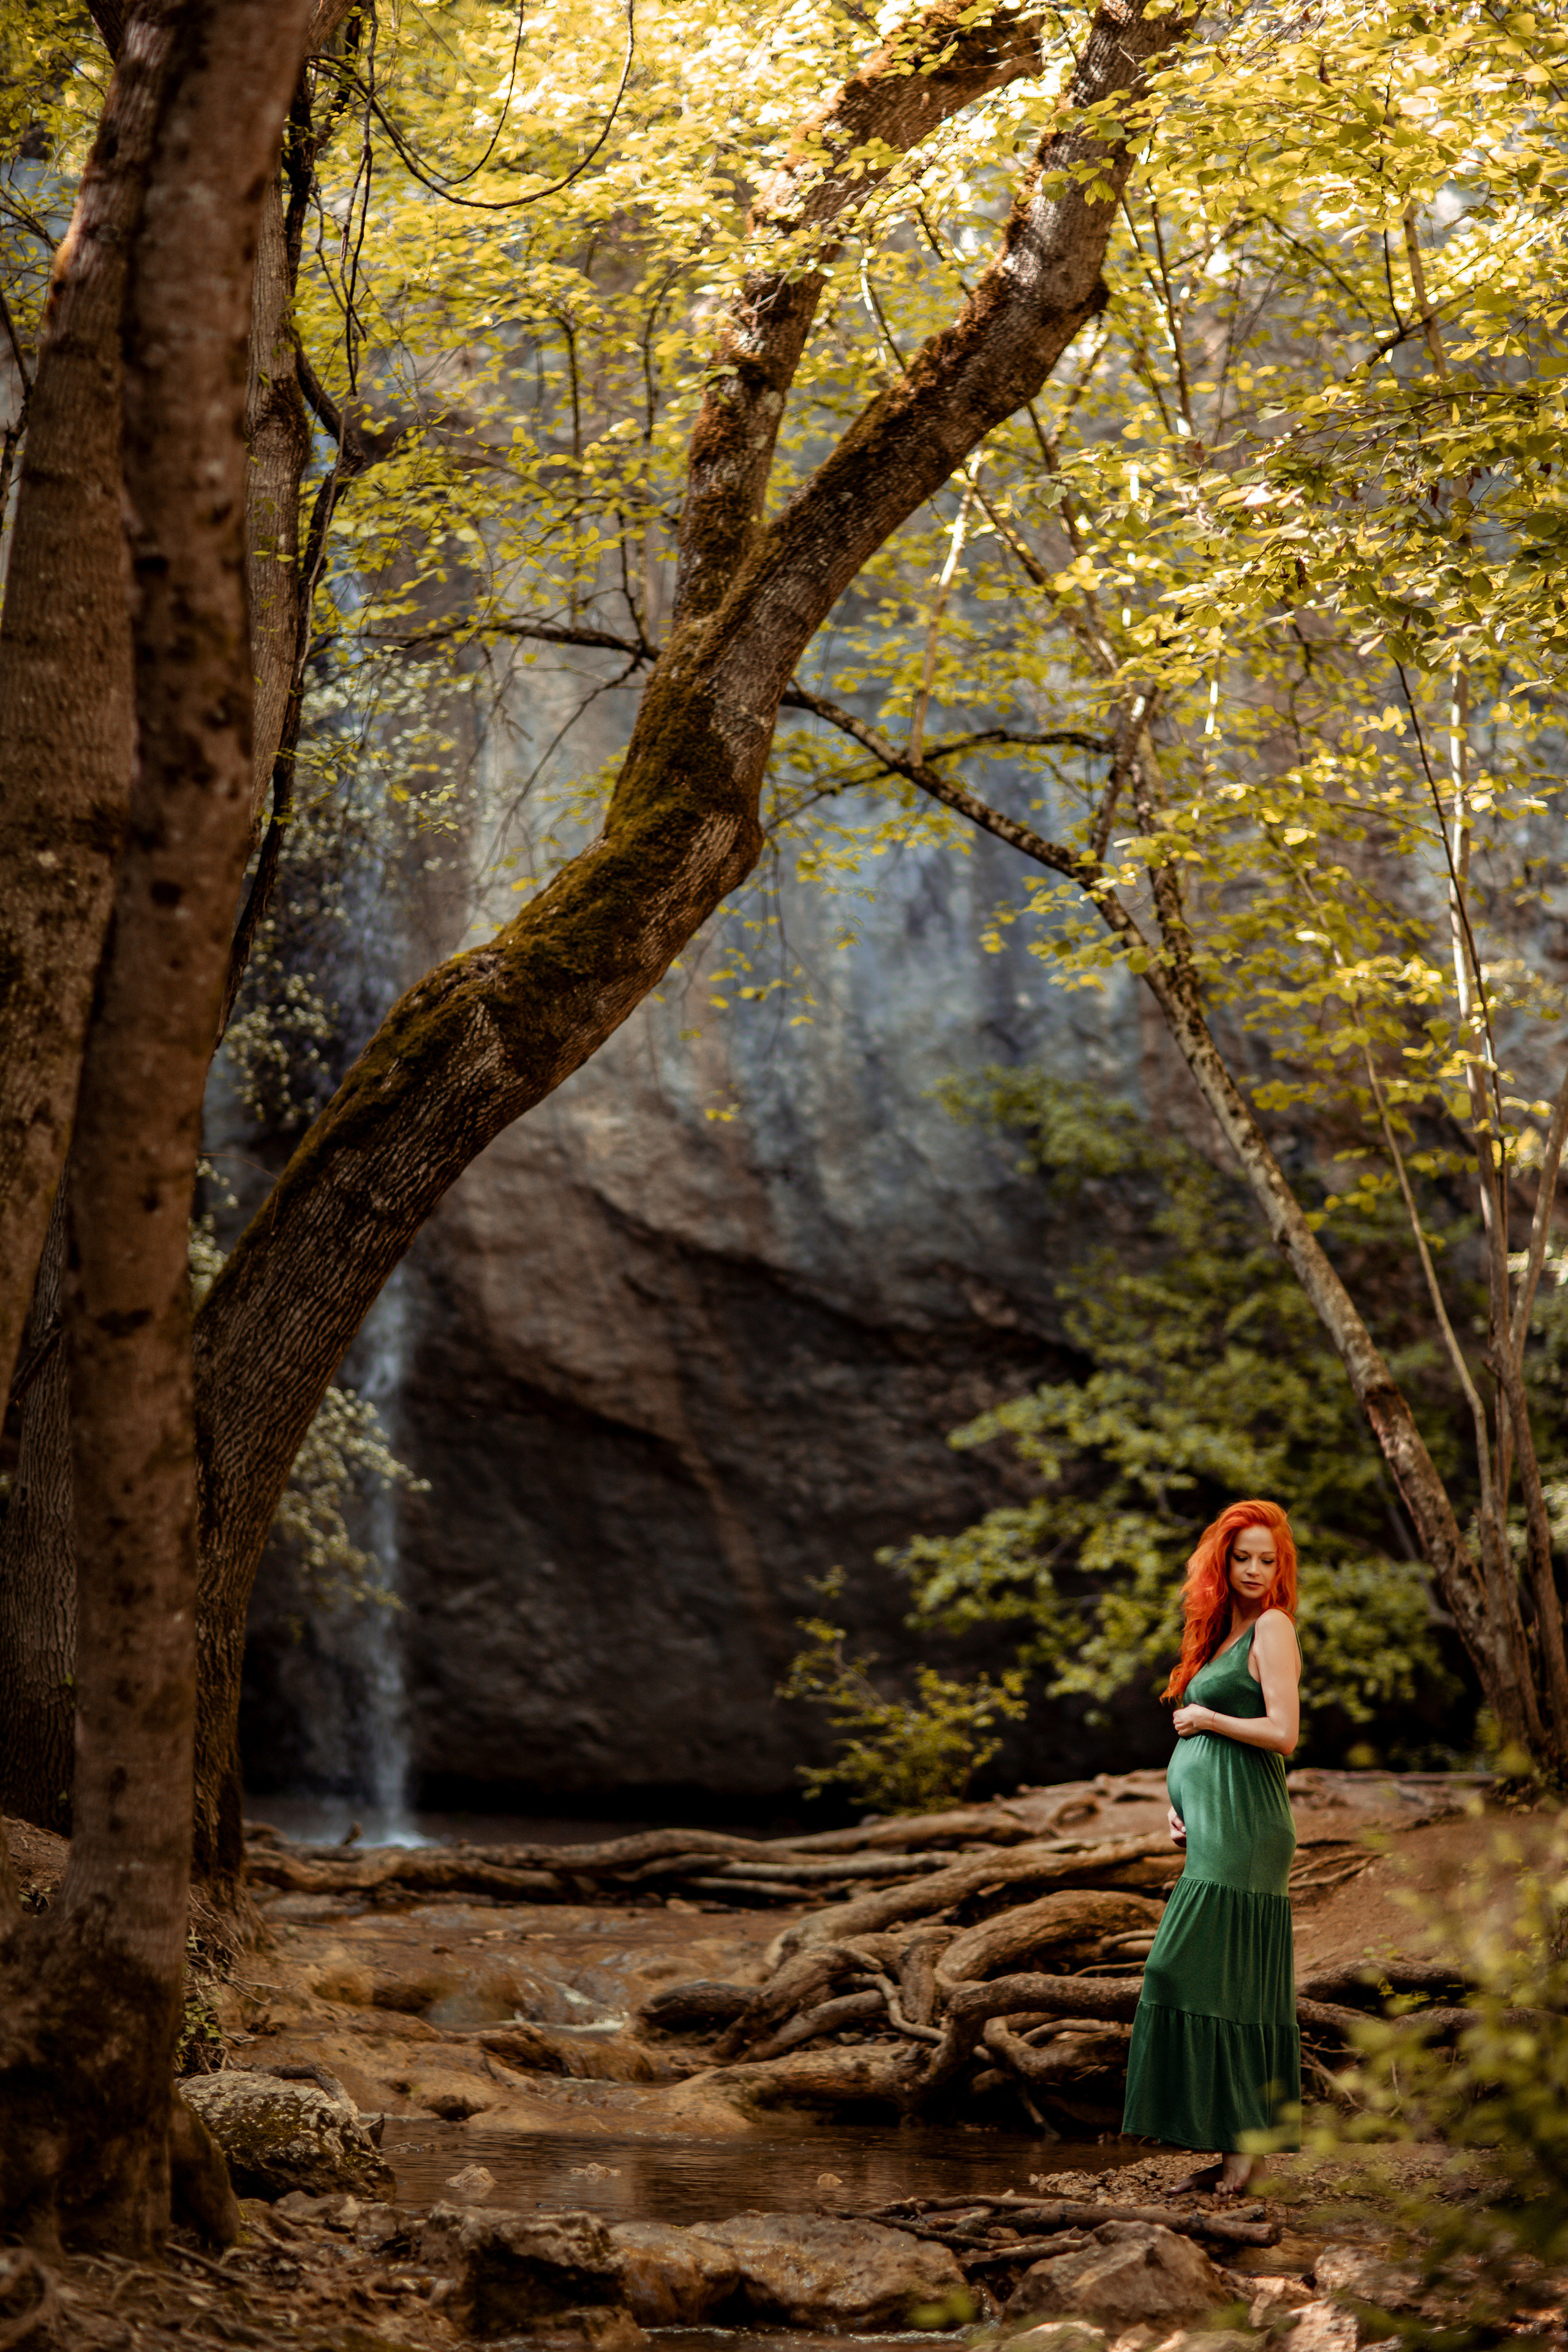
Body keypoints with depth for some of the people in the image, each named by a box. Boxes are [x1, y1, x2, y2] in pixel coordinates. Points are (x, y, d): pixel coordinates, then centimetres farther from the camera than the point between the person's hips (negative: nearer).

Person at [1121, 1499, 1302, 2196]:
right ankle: (1234, 2149, 10)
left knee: (1205, 1980, -10)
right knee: (1237, 1989, 8)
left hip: (1242, 1827, -9)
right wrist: (1179, 1807, 12)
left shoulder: (1273, 1628, -7)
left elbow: (1282, 1734, -17)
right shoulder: (1223, 1633, 19)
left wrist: (1202, 1719, -6)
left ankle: (1248, 2140, -6)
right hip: (1211, 1830, 9)